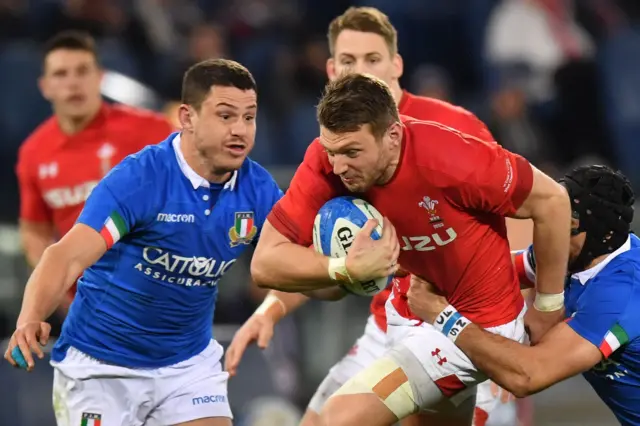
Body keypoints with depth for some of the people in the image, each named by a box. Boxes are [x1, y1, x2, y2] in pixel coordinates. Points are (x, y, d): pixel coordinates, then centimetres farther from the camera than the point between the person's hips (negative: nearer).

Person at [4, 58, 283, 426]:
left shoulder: (257, 188, -7)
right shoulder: (139, 177, -22)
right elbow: (69, 256, -31)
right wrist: (30, 319, -48)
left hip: (190, 362, 4)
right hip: (100, 365, -4)